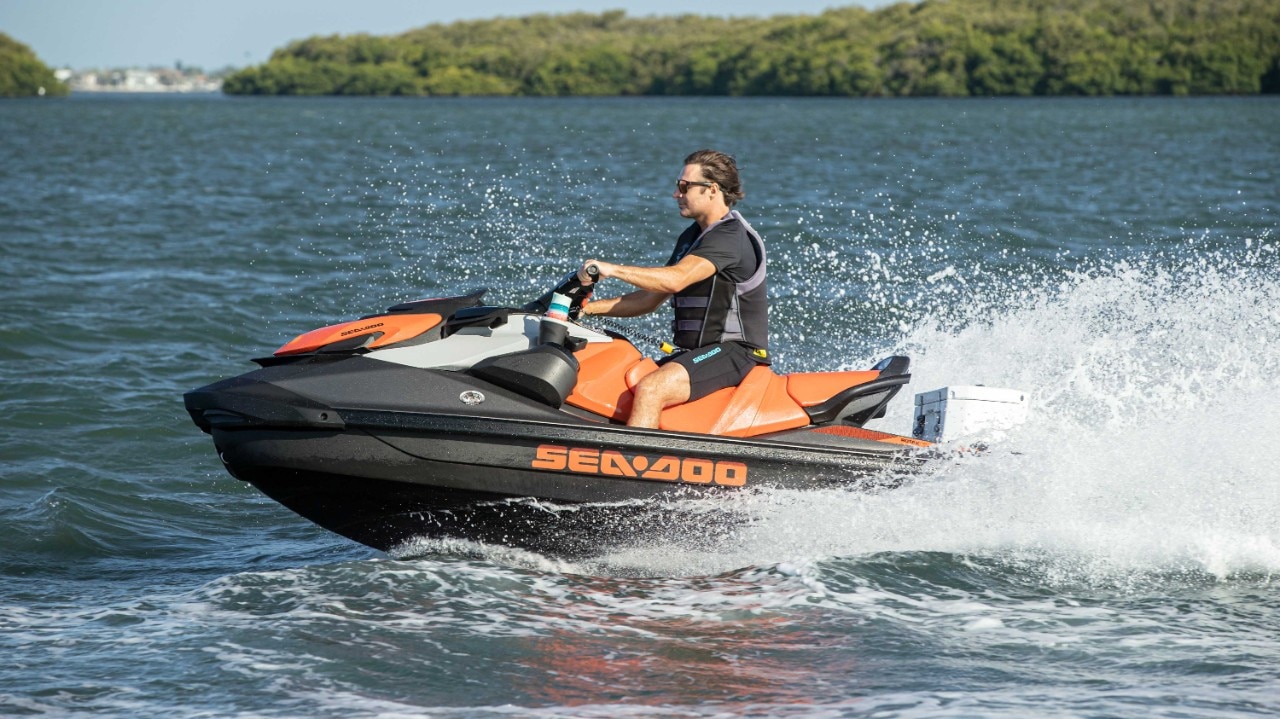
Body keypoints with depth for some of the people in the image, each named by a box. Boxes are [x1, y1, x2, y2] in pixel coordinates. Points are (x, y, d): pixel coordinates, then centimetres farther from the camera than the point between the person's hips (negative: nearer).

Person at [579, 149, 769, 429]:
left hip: (733, 351, -10)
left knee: (650, 390, -30)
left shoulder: (731, 237, -14)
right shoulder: (691, 237, 18)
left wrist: (613, 269, -29)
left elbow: (676, 279, -29)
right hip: (695, 351, 10)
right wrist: (591, 308, 10)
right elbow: (651, 298, 20)